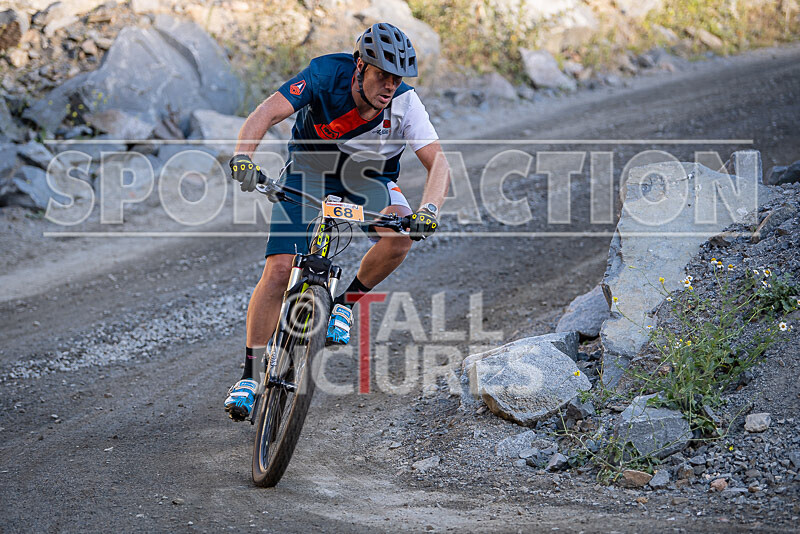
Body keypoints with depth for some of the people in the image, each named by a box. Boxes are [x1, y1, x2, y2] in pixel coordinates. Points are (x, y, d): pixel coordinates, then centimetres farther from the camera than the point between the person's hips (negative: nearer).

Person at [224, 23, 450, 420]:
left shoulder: (404, 102, -26)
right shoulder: (327, 74, -30)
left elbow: (438, 163, -28)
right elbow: (267, 113, -37)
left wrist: (429, 208, -47)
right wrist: (243, 156, -55)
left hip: (368, 178, 1)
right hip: (310, 169, -1)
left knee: (401, 234, -30)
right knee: (279, 267, -15)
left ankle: (346, 303, -4)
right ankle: (249, 376, -4)